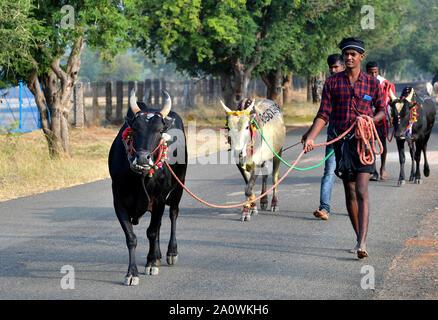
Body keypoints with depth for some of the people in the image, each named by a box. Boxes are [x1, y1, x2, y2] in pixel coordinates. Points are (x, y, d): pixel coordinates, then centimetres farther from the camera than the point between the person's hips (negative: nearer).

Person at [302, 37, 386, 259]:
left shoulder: (371, 83, 5)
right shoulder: (332, 83, 6)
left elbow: (382, 110, 14)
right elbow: (323, 115, 3)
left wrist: (369, 120, -8)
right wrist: (310, 138, -11)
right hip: (341, 141, 2)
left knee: (361, 191, -14)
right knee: (349, 193, 7)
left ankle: (362, 243, -20)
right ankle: (359, 237, 21)